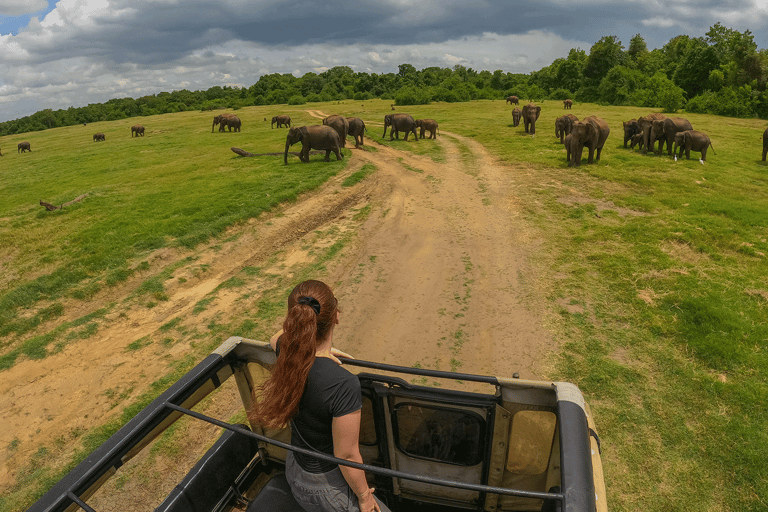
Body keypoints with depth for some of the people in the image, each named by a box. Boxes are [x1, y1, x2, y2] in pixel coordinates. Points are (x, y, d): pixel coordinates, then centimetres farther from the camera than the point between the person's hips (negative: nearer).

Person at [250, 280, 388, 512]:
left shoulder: (287, 351, -16)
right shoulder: (344, 384, -37)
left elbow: (275, 339, 13)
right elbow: (348, 456, -24)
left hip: (294, 470, 7)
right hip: (326, 488, -7)